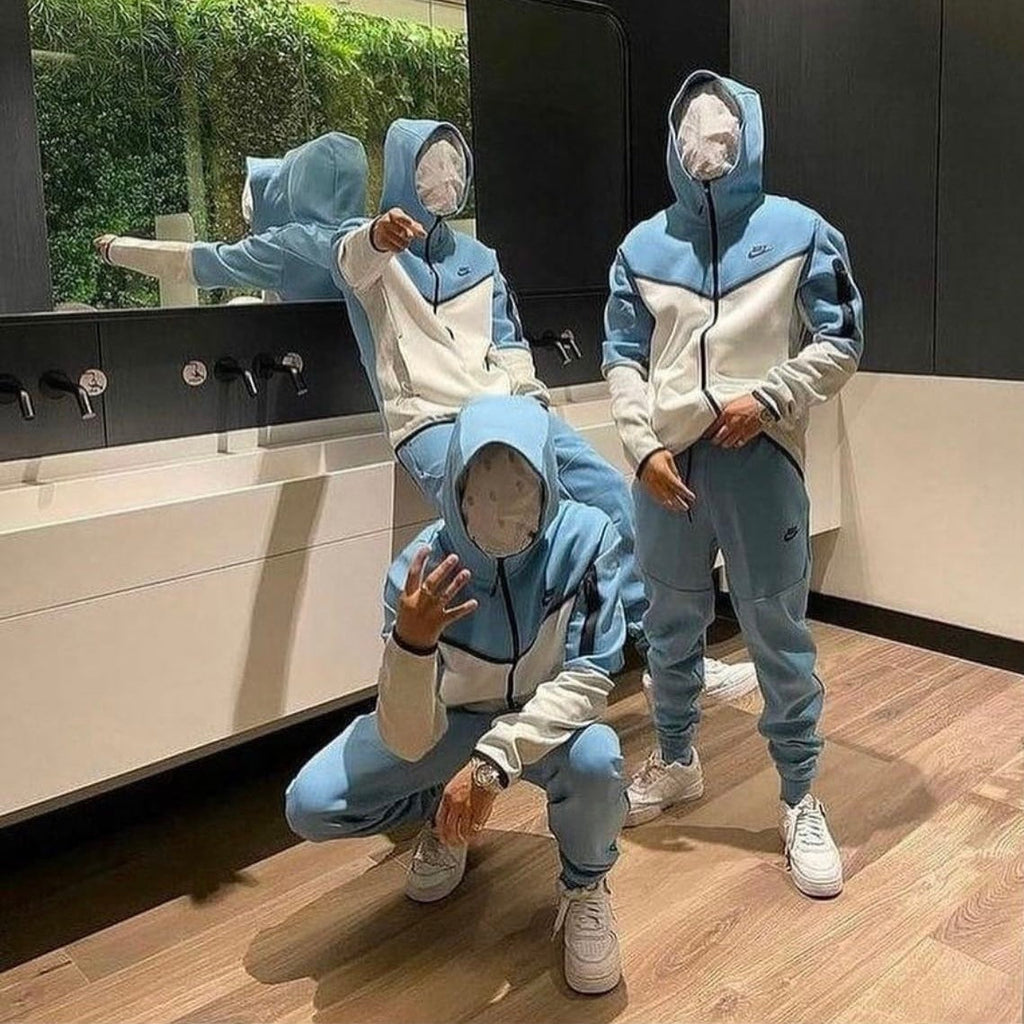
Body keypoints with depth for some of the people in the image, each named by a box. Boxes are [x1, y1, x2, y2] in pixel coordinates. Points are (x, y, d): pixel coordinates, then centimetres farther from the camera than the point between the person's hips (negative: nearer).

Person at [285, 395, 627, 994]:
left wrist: (494, 761, -41)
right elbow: (408, 741, -28)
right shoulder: (422, 570, -27)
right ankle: (442, 814, 17)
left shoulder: (586, 539, -28)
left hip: (551, 722, -1)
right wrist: (412, 642, -48)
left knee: (597, 761, -36)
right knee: (310, 807, -15)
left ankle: (586, 885, 0)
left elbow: (590, 676, -27)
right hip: (452, 721, 1)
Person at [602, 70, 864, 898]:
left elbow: (842, 342, 3)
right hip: (669, 464, 3)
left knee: (779, 633, 2)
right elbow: (623, 358, 8)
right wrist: (643, 446, -4)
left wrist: (767, 400, -11)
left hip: (761, 460, -2)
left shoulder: (798, 230, 4)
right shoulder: (644, 245, 10)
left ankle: (801, 803, 16)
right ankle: (676, 762, 34)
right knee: (671, 626, 14)